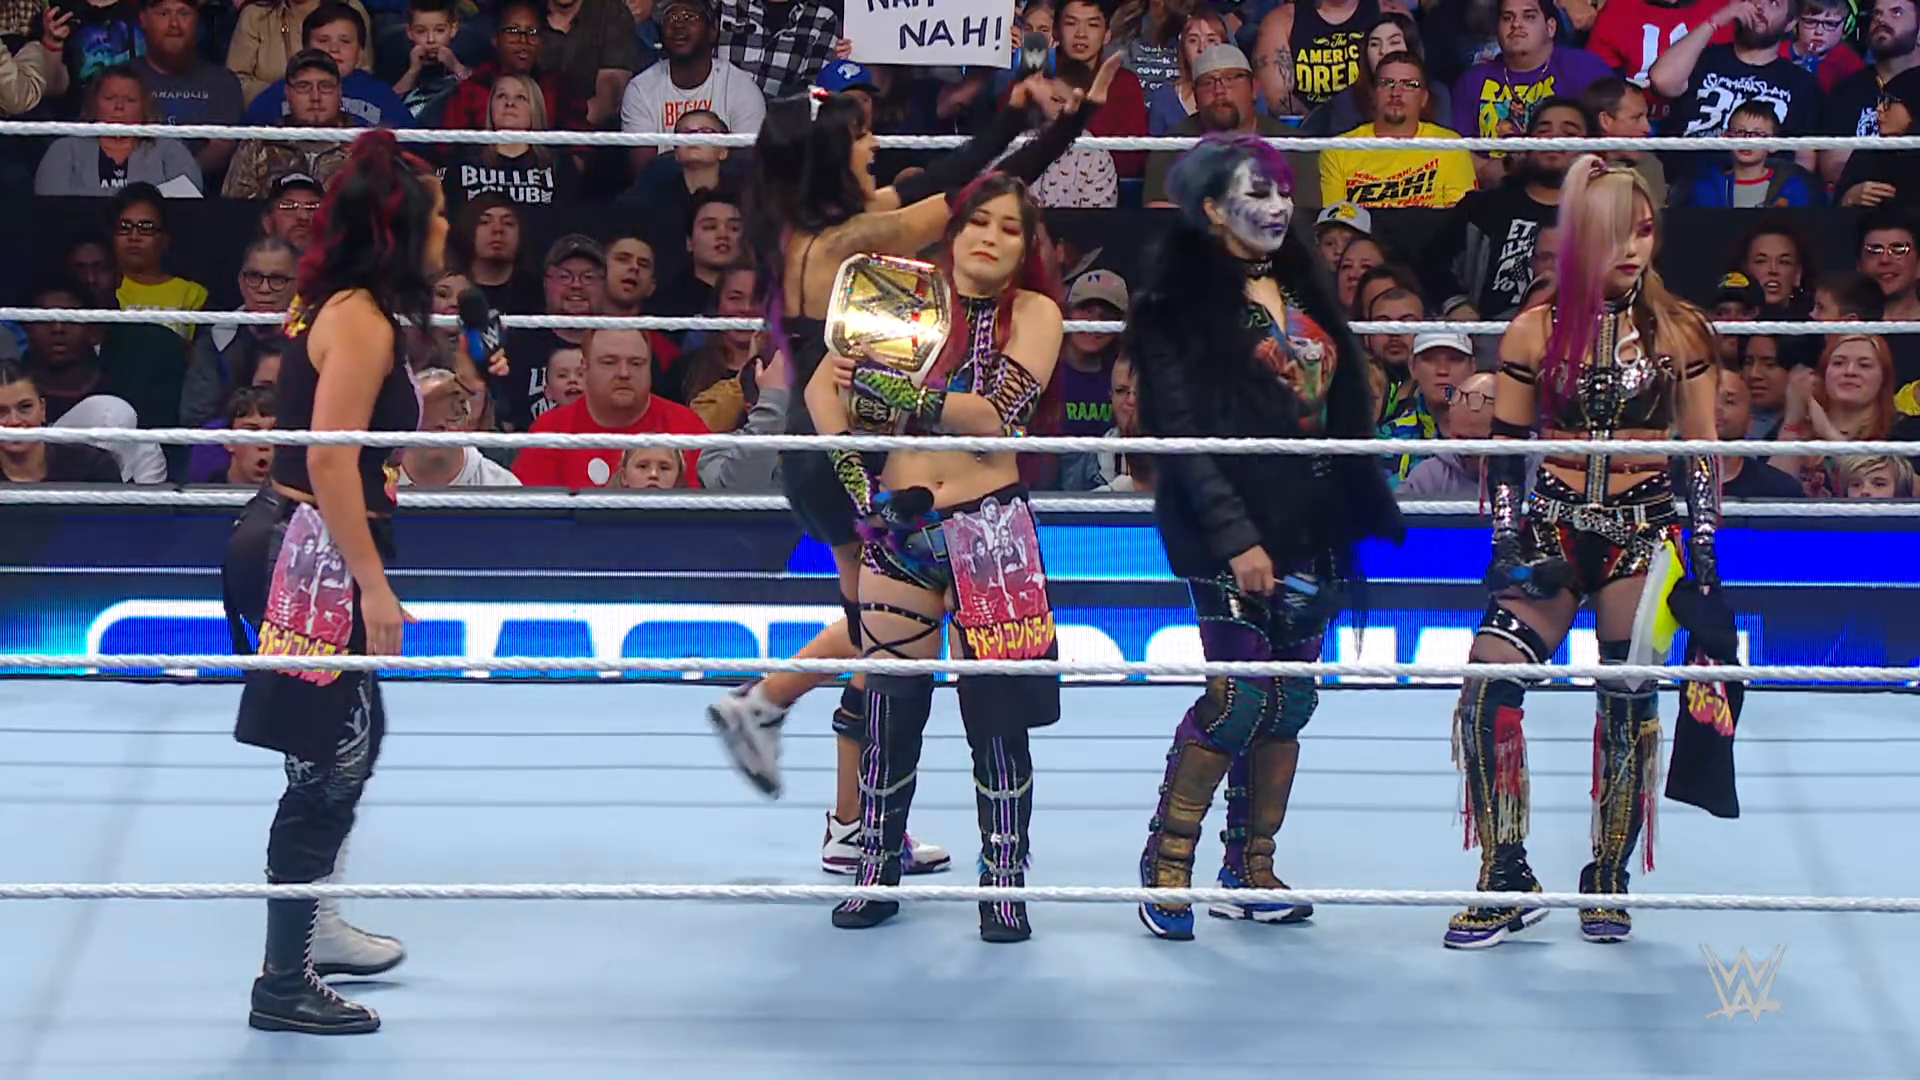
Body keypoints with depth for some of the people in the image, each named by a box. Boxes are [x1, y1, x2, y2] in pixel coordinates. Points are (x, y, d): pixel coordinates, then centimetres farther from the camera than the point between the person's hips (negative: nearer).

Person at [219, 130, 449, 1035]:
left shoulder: (339, 305, 12)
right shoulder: (362, 320, -17)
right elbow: (330, 461, -24)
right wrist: (373, 586, -24)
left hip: (293, 545, 10)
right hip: (315, 557, -10)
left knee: (352, 741, 22)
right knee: (328, 767, -3)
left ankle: (313, 924, 37)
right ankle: (285, 984, 5)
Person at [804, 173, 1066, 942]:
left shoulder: (1034, 313, 0)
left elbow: (997, 413, -15)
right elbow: (822, 385, 8)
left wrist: (908, 397, -24)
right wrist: (849, 464, -5)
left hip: (989, 526, -3)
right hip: (899, 528, 3)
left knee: (997, 712, -3)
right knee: (888, 707, 5)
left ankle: (1003, 886, 5)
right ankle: (877, 875, 17)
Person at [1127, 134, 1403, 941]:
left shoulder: (1305, 291, 17)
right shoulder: (1184, 304, -5)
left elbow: (1344, 416, 19)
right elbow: (1182, 434, -12)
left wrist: (1371, 511, 14)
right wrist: (1234, 538, -19)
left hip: (1311, 528, 7)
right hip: (1232, 535, -7)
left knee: (1291, 701, 6)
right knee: (1238, 696, -12)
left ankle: (1251, 873, 14)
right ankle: (1166, 868, -1)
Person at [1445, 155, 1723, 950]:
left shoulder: (1679, 332, 2)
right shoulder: (1536, 333, 2)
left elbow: (1704, 453, 5)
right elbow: (1503, 450, 6)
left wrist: (1701, 557, -2)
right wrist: (1509, 544, -5)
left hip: (1643, 534, -1)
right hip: (1553, 530, 1)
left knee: (1629, 704, -2)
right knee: (1488, 687, -12)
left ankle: (1608, 882, 13)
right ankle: (1507, 880, -2)